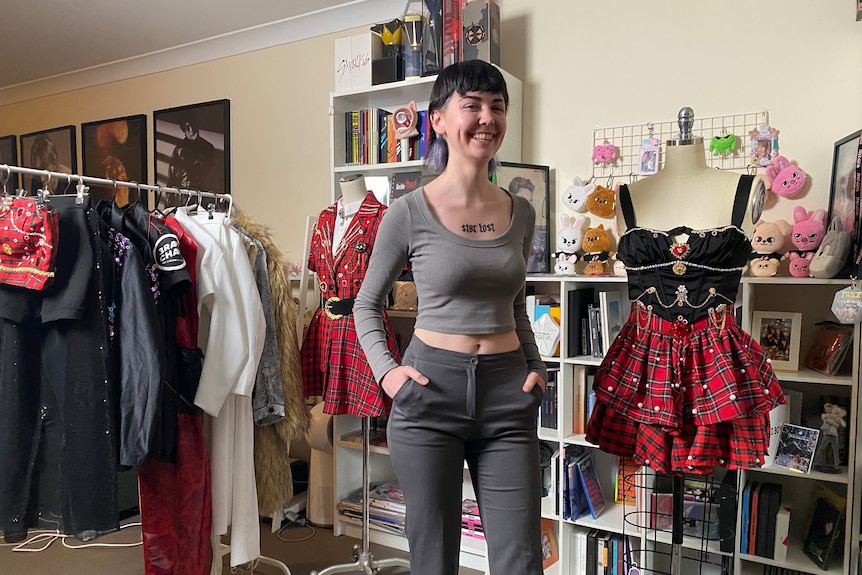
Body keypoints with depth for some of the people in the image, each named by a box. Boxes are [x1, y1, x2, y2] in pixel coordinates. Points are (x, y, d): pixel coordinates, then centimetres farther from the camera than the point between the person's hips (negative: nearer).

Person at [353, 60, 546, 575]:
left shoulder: (521, 213, 6)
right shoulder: (410, 212, -6)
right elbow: (367, 304, 6)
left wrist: (536, 367, 6)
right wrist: (386, 370, -7)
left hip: (508, 395, 3)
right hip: (430, 393, -3)